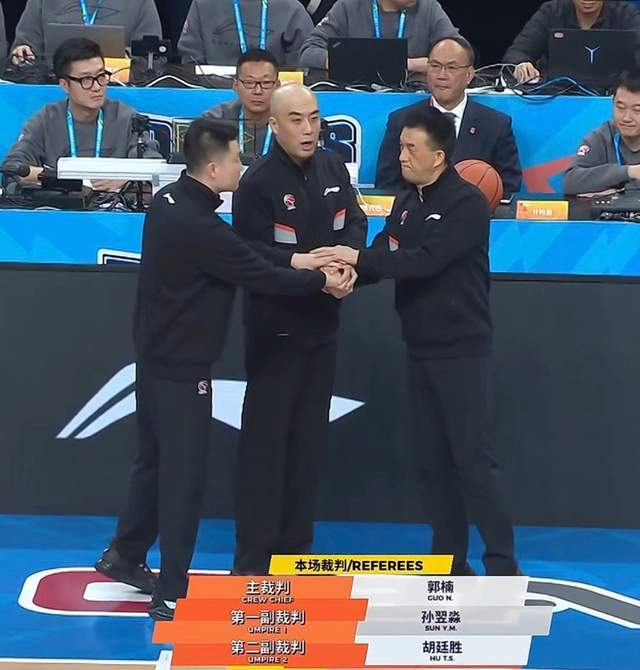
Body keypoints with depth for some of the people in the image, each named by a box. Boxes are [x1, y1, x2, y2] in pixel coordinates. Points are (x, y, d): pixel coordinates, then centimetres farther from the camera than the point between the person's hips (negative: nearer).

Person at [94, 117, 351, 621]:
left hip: (158, 355, 10)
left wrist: (301, 263, 4)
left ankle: (125, 556, 35)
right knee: (183, 473, -2)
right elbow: (260, 276, -19)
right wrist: (321, 282, -6)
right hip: (183, 367, -10)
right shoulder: (199, 226, -26)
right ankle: (171, 593, 5)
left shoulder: (170, 201, 3)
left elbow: (246, 258, 9)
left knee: (156, 459, 21)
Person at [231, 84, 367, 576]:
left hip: (322, 324, 7)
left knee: (309, 440, 13)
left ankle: (296, 546, 23)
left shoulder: (333, 168, 6)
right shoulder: (258, 182, -14)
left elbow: (355, 222, 4)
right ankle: (254, 558, 2)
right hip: (275, 330, -6)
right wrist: (299, 263, -31)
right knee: (265, 442, -3)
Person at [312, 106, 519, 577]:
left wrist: (359, 258, -24)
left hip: (462, 351, -7)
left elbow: (426, 259, -24)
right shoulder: (406, 203, 11)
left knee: (474, 458, -6)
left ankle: (502, 565, 0)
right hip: (420, 349, 7)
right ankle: (449, 559, 18)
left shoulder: (467, 203, -13)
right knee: (433, 458, 10)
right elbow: (383, 257, 2)